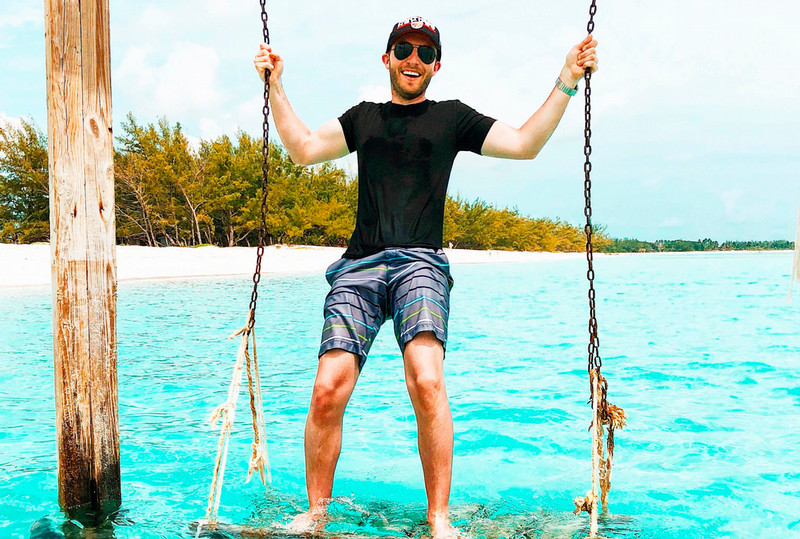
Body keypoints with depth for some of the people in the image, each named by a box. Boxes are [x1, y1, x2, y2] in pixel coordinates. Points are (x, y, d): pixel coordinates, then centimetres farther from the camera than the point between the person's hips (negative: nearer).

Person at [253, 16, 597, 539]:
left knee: (427, 382, -26)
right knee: (328, 390, -12)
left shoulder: (452, 117, 18)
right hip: (359, 265, 2)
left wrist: (566, 83, 6)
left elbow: (525, 143, 12)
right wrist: (276, 86, 19)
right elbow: (304, 149, 21)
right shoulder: (364, 117, 26)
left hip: (420, 262, -2)